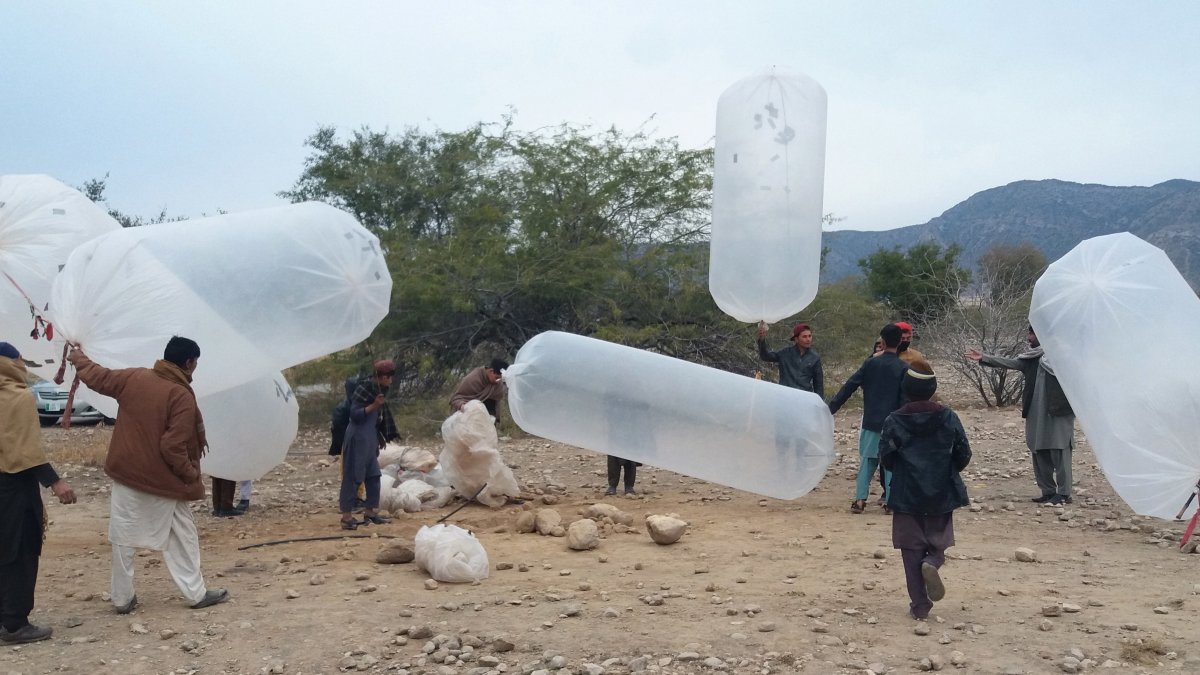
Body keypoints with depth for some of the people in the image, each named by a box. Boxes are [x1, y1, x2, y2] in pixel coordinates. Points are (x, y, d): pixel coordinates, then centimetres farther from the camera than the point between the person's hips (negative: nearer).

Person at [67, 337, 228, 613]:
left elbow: (99, 378, 14)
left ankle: (122, 598, 20)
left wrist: (80, 359, 34)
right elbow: (173, 447, -22)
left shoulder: (134, 378, -3)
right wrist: (191, 475, -8)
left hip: (126, 473, 5)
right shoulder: (182, 396, -19)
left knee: (124, 539, 12)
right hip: (163, 481, -5)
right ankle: (197, 593, 14)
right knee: (182, 538, 8)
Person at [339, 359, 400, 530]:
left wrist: (381, 437, 20)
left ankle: (370, 512, 20)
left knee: (373, 476, 12)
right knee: (353, 476, -5)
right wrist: (373, 405, -27)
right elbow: (354, 413, -19)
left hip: (370, 438, 9)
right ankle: (346, 517, -1)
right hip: (357, 437, -9)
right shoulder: (364, 388, -14)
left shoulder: (379, 390, 12)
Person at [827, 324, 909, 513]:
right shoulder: (903, 368, -3)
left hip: (871, 422, 1)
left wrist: (830, 409, 1)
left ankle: (860, 499, 0)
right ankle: (890, 501, 5)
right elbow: (905, 400, -7)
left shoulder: (870, 363, 1)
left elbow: (849, 386, -1)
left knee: (867, 460, 8)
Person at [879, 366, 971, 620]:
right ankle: (932, 562, -16)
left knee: (912, 549, 7)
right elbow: (963, 455, 0)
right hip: (941, 495, 1)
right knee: (938, 543, 18)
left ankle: (920, 606, 5)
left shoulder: (894, 421, -8)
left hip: (907, 496, -1)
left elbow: (885, 458, -5)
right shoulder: (948, 418, -4)